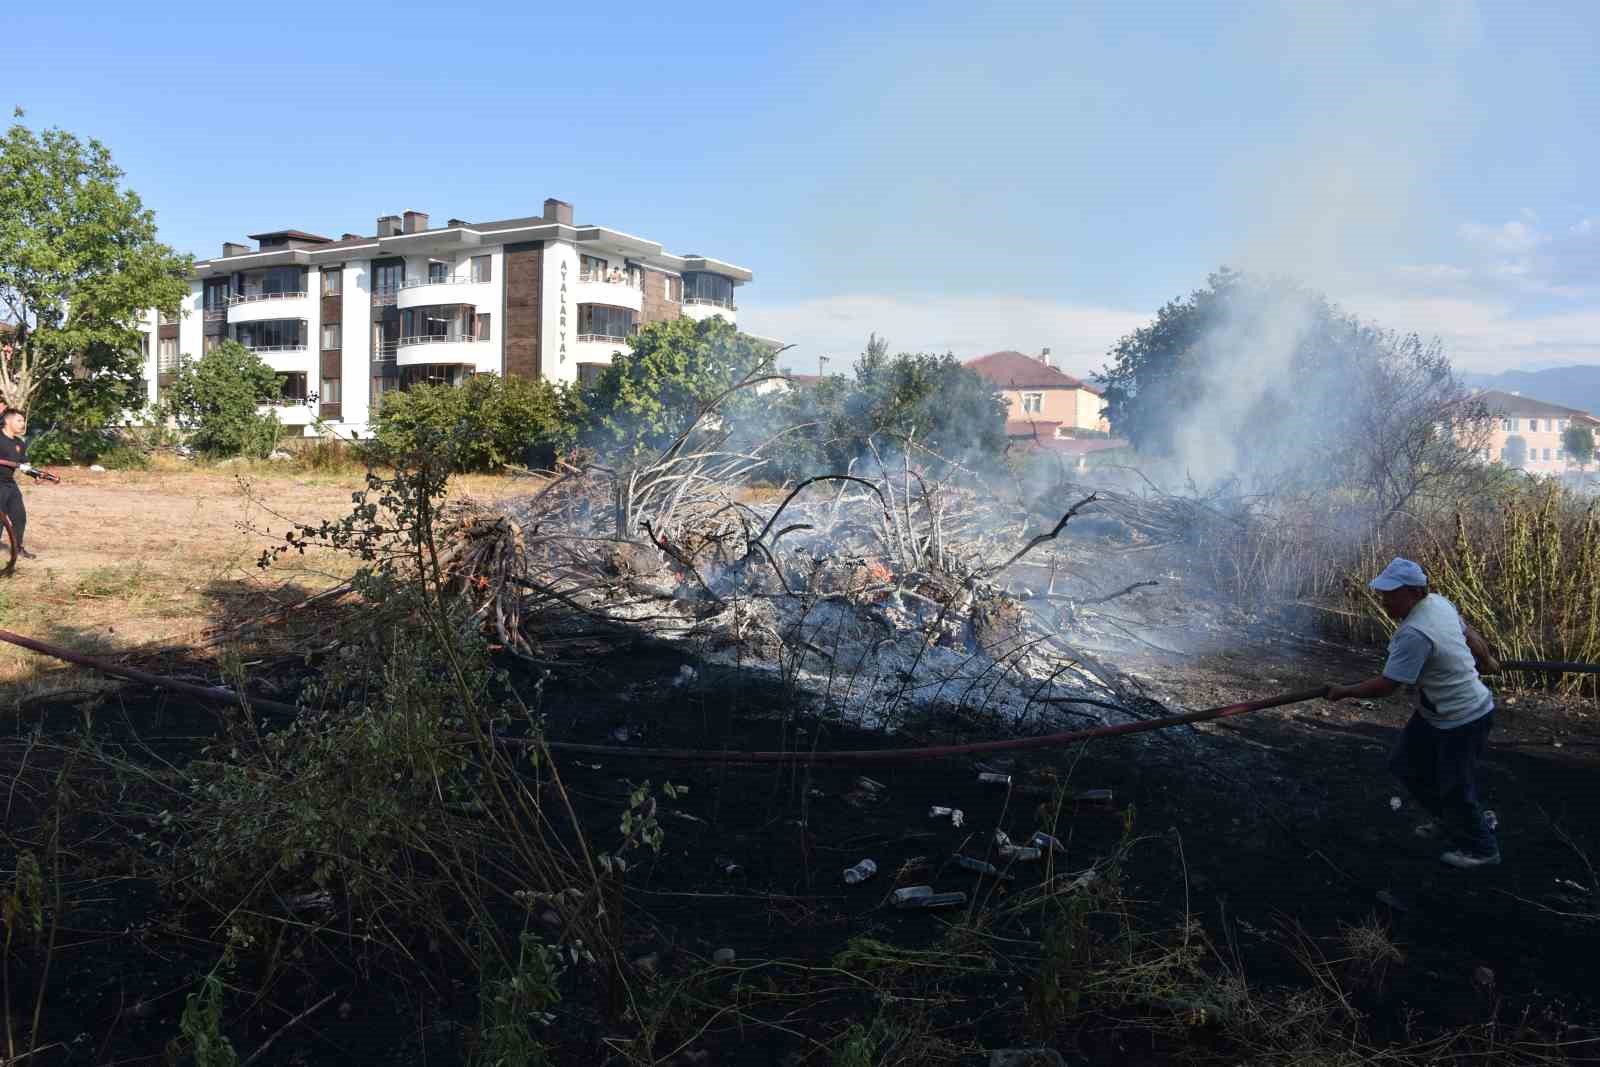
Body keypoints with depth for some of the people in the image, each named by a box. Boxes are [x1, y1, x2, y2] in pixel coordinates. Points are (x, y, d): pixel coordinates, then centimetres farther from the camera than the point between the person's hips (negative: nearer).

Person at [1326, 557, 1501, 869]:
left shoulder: (1414, 634, -33)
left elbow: (1385, 686, -27)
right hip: (1436, 712, 10)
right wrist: (1487, 661, 33)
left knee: (1456, 789, 9)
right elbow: (1470, 634, 13)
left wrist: (1344, 691, -12)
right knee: (1406, 766, 18)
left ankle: (1481, 848, 32)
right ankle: (1449, 818, 39)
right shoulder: (1439, 602, -5)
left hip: (1463, 720, -10)